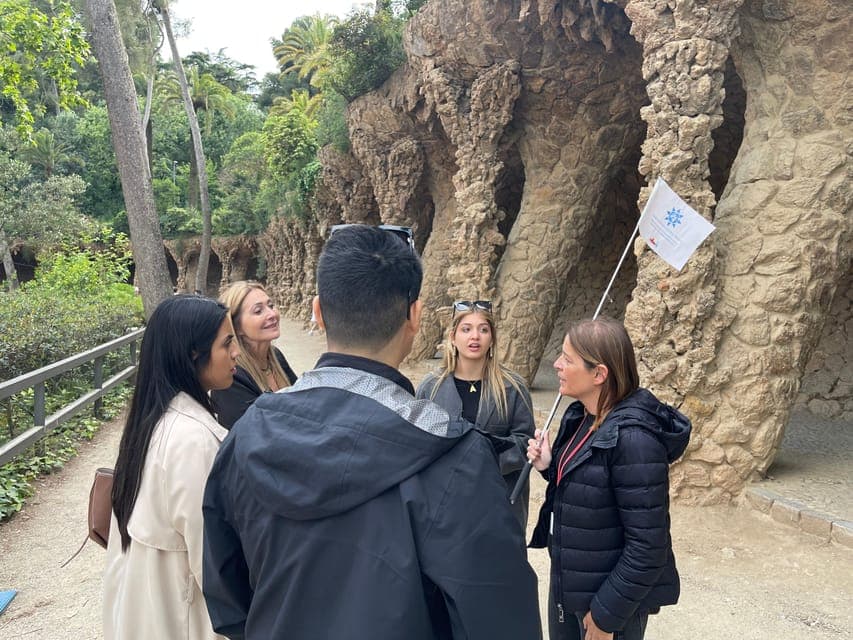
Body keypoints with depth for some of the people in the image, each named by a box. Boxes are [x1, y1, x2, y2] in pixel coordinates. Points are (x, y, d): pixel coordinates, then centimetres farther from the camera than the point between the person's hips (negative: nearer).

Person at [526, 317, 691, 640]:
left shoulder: (632, 438, -28)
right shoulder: (580, 416, -2)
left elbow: (648, 547, -24)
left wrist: (606, 613, -17)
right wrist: (550, 465, -6)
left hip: (610, 594, -8)